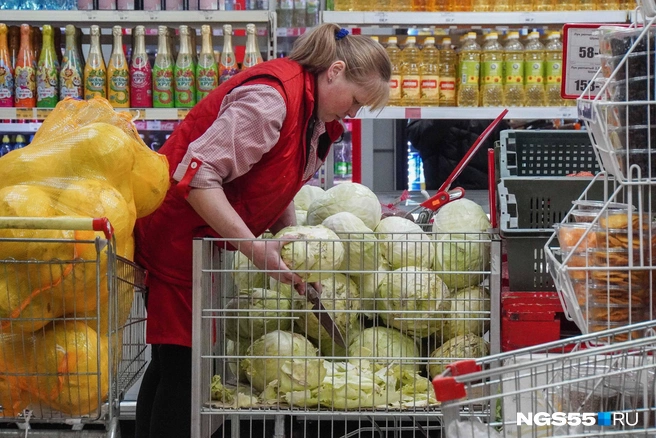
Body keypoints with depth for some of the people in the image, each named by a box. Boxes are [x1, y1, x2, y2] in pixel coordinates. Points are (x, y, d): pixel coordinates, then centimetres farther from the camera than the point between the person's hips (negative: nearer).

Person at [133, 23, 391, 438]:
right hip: (178, 238, -10)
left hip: (206, 243, 10)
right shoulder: (270, 97, -24)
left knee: (173, 362, 14)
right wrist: (256, 249, -31)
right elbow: (196, 175, -30)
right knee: (182, 362, -10)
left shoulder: (315, 115, 8)